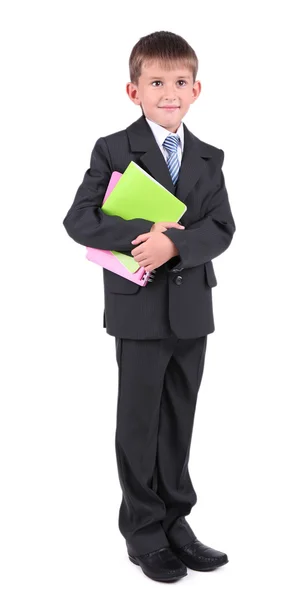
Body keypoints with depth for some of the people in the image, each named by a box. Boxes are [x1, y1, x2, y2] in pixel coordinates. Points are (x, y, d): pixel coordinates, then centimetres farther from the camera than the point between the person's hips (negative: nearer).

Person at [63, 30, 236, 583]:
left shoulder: (209, 158, 9)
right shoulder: (112, 150, -3)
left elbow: (221, 227, -2)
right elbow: (78, 220, -11)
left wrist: (174, 244, -20)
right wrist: (144, 233, -23)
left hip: (192, 309, 4)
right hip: (139, 309, -4)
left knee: (179, 422, 13)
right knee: (140, 423, 6)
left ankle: (175, 522, 28)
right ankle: (144, 532, 20)